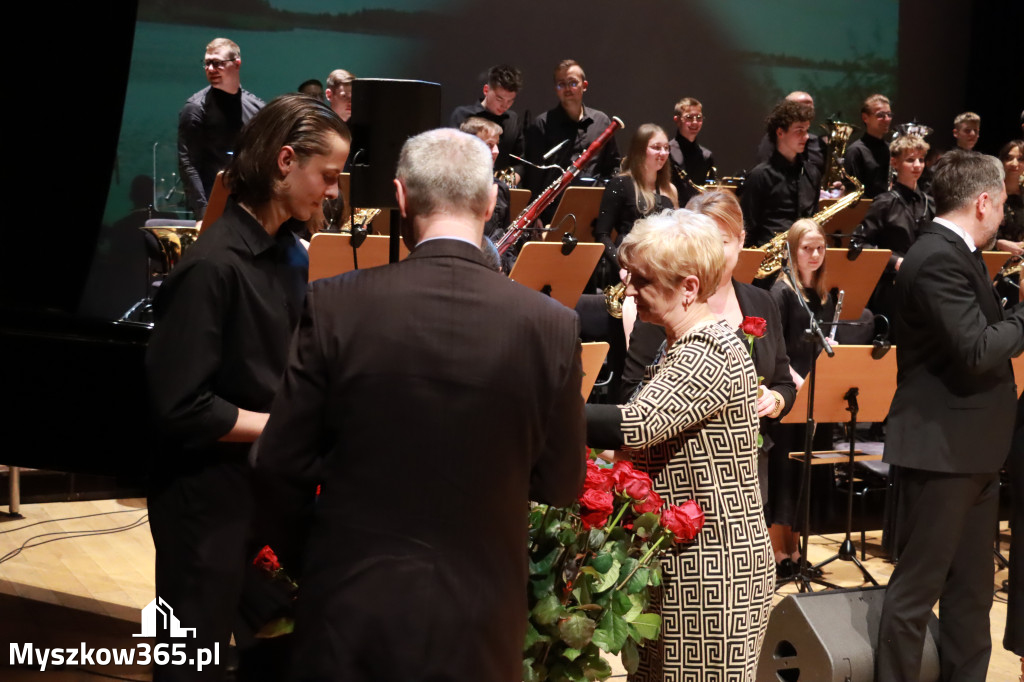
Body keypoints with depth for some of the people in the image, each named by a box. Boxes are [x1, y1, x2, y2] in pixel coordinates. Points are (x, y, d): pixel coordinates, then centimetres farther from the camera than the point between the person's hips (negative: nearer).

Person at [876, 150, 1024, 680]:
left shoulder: (956, 253, 12)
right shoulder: (938, 259, -19)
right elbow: (977, 350, -25)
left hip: (970, 450, 10)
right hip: (941, 449, -10)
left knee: (971, 589, 17)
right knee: (917, 587, 0)